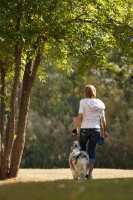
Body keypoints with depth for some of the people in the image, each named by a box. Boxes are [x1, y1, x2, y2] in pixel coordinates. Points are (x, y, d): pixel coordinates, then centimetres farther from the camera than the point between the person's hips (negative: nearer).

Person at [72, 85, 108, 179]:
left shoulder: (83, 101, -5)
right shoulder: (100, 103, 5)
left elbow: (80, 116, -12)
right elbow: (103, 119, 3)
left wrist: (75, 127, -3)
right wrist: (104, 131, 10)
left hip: (85, 129, -2)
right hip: (96, 129, 2)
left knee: (82, 149, 13)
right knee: (92, 151, 6)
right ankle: (90, 173, -1)